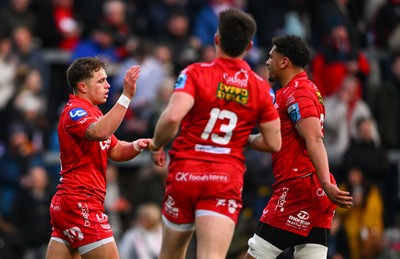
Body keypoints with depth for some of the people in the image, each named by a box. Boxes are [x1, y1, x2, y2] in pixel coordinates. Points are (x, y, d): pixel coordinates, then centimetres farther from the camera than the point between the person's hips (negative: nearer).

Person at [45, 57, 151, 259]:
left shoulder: (93, 112, 21)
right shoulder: (75, 111, -12)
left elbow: (115, 151, 22)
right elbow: (100, 132, -33)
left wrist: (136, 146, 0)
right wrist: (126, 96, -35)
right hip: (80, 204, -10)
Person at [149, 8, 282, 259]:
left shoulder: (195, 73, -4)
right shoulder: (261, 88, 4)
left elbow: (172, 117, -19)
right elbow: (274, 143, 8)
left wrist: (157, 145, 1)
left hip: (185, 173, 0)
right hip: (228, 179, 0)